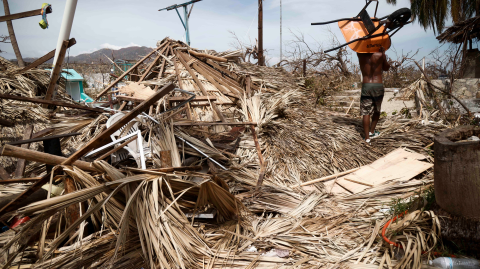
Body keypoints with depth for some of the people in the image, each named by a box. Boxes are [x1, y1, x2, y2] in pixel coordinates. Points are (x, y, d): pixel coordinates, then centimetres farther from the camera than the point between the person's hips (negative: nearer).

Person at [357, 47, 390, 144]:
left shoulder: (361, 55, -2)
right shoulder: (380, 55, -6)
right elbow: (386, 68, 11)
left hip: (366, 86, 1)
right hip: (378, 86, 0)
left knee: (366, 112, 2)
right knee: (377, 111, 19)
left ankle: (367, 137, 1)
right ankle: (371, 132, 25)